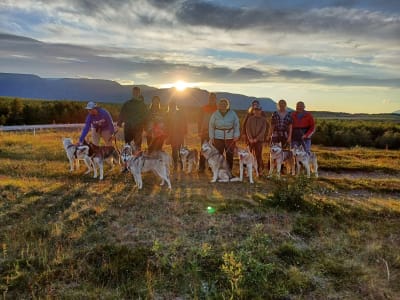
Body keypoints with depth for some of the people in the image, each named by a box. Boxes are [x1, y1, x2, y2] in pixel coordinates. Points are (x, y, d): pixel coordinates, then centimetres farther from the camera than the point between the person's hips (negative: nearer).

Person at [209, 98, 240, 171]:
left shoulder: (232, 113, 2)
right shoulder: (215, 114, 3)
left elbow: (237, 125, 4)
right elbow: (211, 126, 5)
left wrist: (236, 135, -5)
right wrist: (211, 137, 0)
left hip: (230, 137, 0)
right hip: (218, 137, 0)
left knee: (230, 155, 6)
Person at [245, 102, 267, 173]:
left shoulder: (263, 119, 3)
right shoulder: (250, 119, 7)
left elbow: (263, 130, -4)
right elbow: (247, 129, 2)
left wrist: (256, 138, -12)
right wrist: (250, 138, -10)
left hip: (259, 140, -1)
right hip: (251, 140, 1)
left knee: (258, 155, -2)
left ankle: (259, 170, 6)